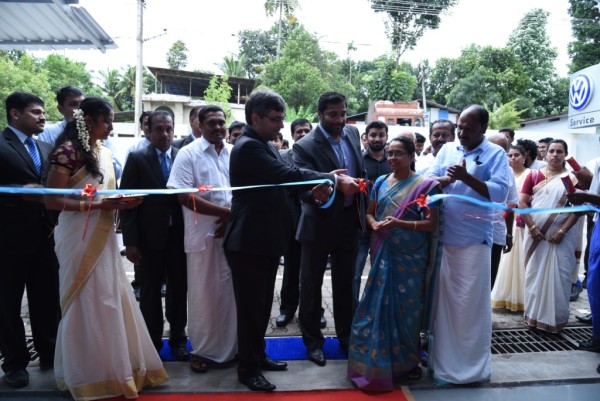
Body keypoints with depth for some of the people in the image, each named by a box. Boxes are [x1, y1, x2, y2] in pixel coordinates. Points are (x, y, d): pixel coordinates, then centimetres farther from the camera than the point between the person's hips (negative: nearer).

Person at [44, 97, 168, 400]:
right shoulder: (68, 150, -12)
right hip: (79, 239, -7)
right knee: (86, 304, 4)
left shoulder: (104, 153, 11)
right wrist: (99, 205, -21)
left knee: (110, 302, 12)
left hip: (103, 238, 7)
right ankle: (88, 373, 21)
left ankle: (113, 367, 26)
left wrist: (122, 202, -1)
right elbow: (52, 200, -16)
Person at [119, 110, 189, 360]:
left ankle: (178, 338, 28)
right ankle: (152, 340, 26)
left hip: (179, 235, 1)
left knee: (179, 288, 11)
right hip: (149, 236, -1)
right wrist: (130, 240, -9)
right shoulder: (137, 159, -1)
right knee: (150, 292, 11)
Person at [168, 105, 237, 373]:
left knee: (231, 292, 11)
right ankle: (202, 350, 24)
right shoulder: (188, 154, -3)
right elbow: (184, 197, -12)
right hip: (203, 235, -3)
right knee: (203, 295, 7)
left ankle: (229, 347, 27)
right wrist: (225, 211, -15)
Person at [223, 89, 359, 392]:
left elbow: (286, 177, 8)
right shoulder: (248, 147, -19)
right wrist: (334, 180, -24)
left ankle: (257, 355, 36)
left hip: (266, 239, 9)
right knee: (250, 307, 4)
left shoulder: (267, 146, 13)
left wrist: (316, 188, -12)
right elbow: (289, 175, -27)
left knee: (262, 304, 20)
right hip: (249, 242, -9)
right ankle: (247, 368, 20)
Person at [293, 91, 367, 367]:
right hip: (319, 223, -5)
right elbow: (304, 189, -24)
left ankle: (346, 335, 35)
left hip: (349, 221, 5)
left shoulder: (352, 133, 2)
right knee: (311, 284, 9)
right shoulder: (305, 146, -17)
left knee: (345, 282, 17)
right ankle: (312, 340, 28)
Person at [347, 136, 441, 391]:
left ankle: (408, 360, 27)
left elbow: (432, 224, -10)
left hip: (410, 257, -3)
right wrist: (374, 224, -10)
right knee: (380, 304, 7)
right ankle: (378, 359, 24)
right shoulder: (380, 182, 7)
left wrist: (400, 223, -22)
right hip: (382, 253, 4)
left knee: (407, 306, 8)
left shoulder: (425, 185, -6)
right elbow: (369, 212, 13)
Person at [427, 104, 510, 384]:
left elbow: (500, 193, -14)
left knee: (471, 302, 4)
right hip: (442, 237, 4)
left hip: (474, 240, -4)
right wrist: (447, 178, -15)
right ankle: (443, 358, 29)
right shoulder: (447, 150, 10)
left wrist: (466, 177, -24)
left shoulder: (496, 154, -3)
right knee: (443, 299, 13)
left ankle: (471, 363, 19)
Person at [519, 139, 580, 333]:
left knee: (558, 276, 3)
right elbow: (522, 203, -1)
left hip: (561, 235, -1)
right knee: (534, 274, 7)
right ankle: (533, 315, 18)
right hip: (536, 234, 1)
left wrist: (562, 231, -11)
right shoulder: (534, 175, 4)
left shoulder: (571, 178, 1)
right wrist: (532, 227, -9)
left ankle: (556, 318, 16)